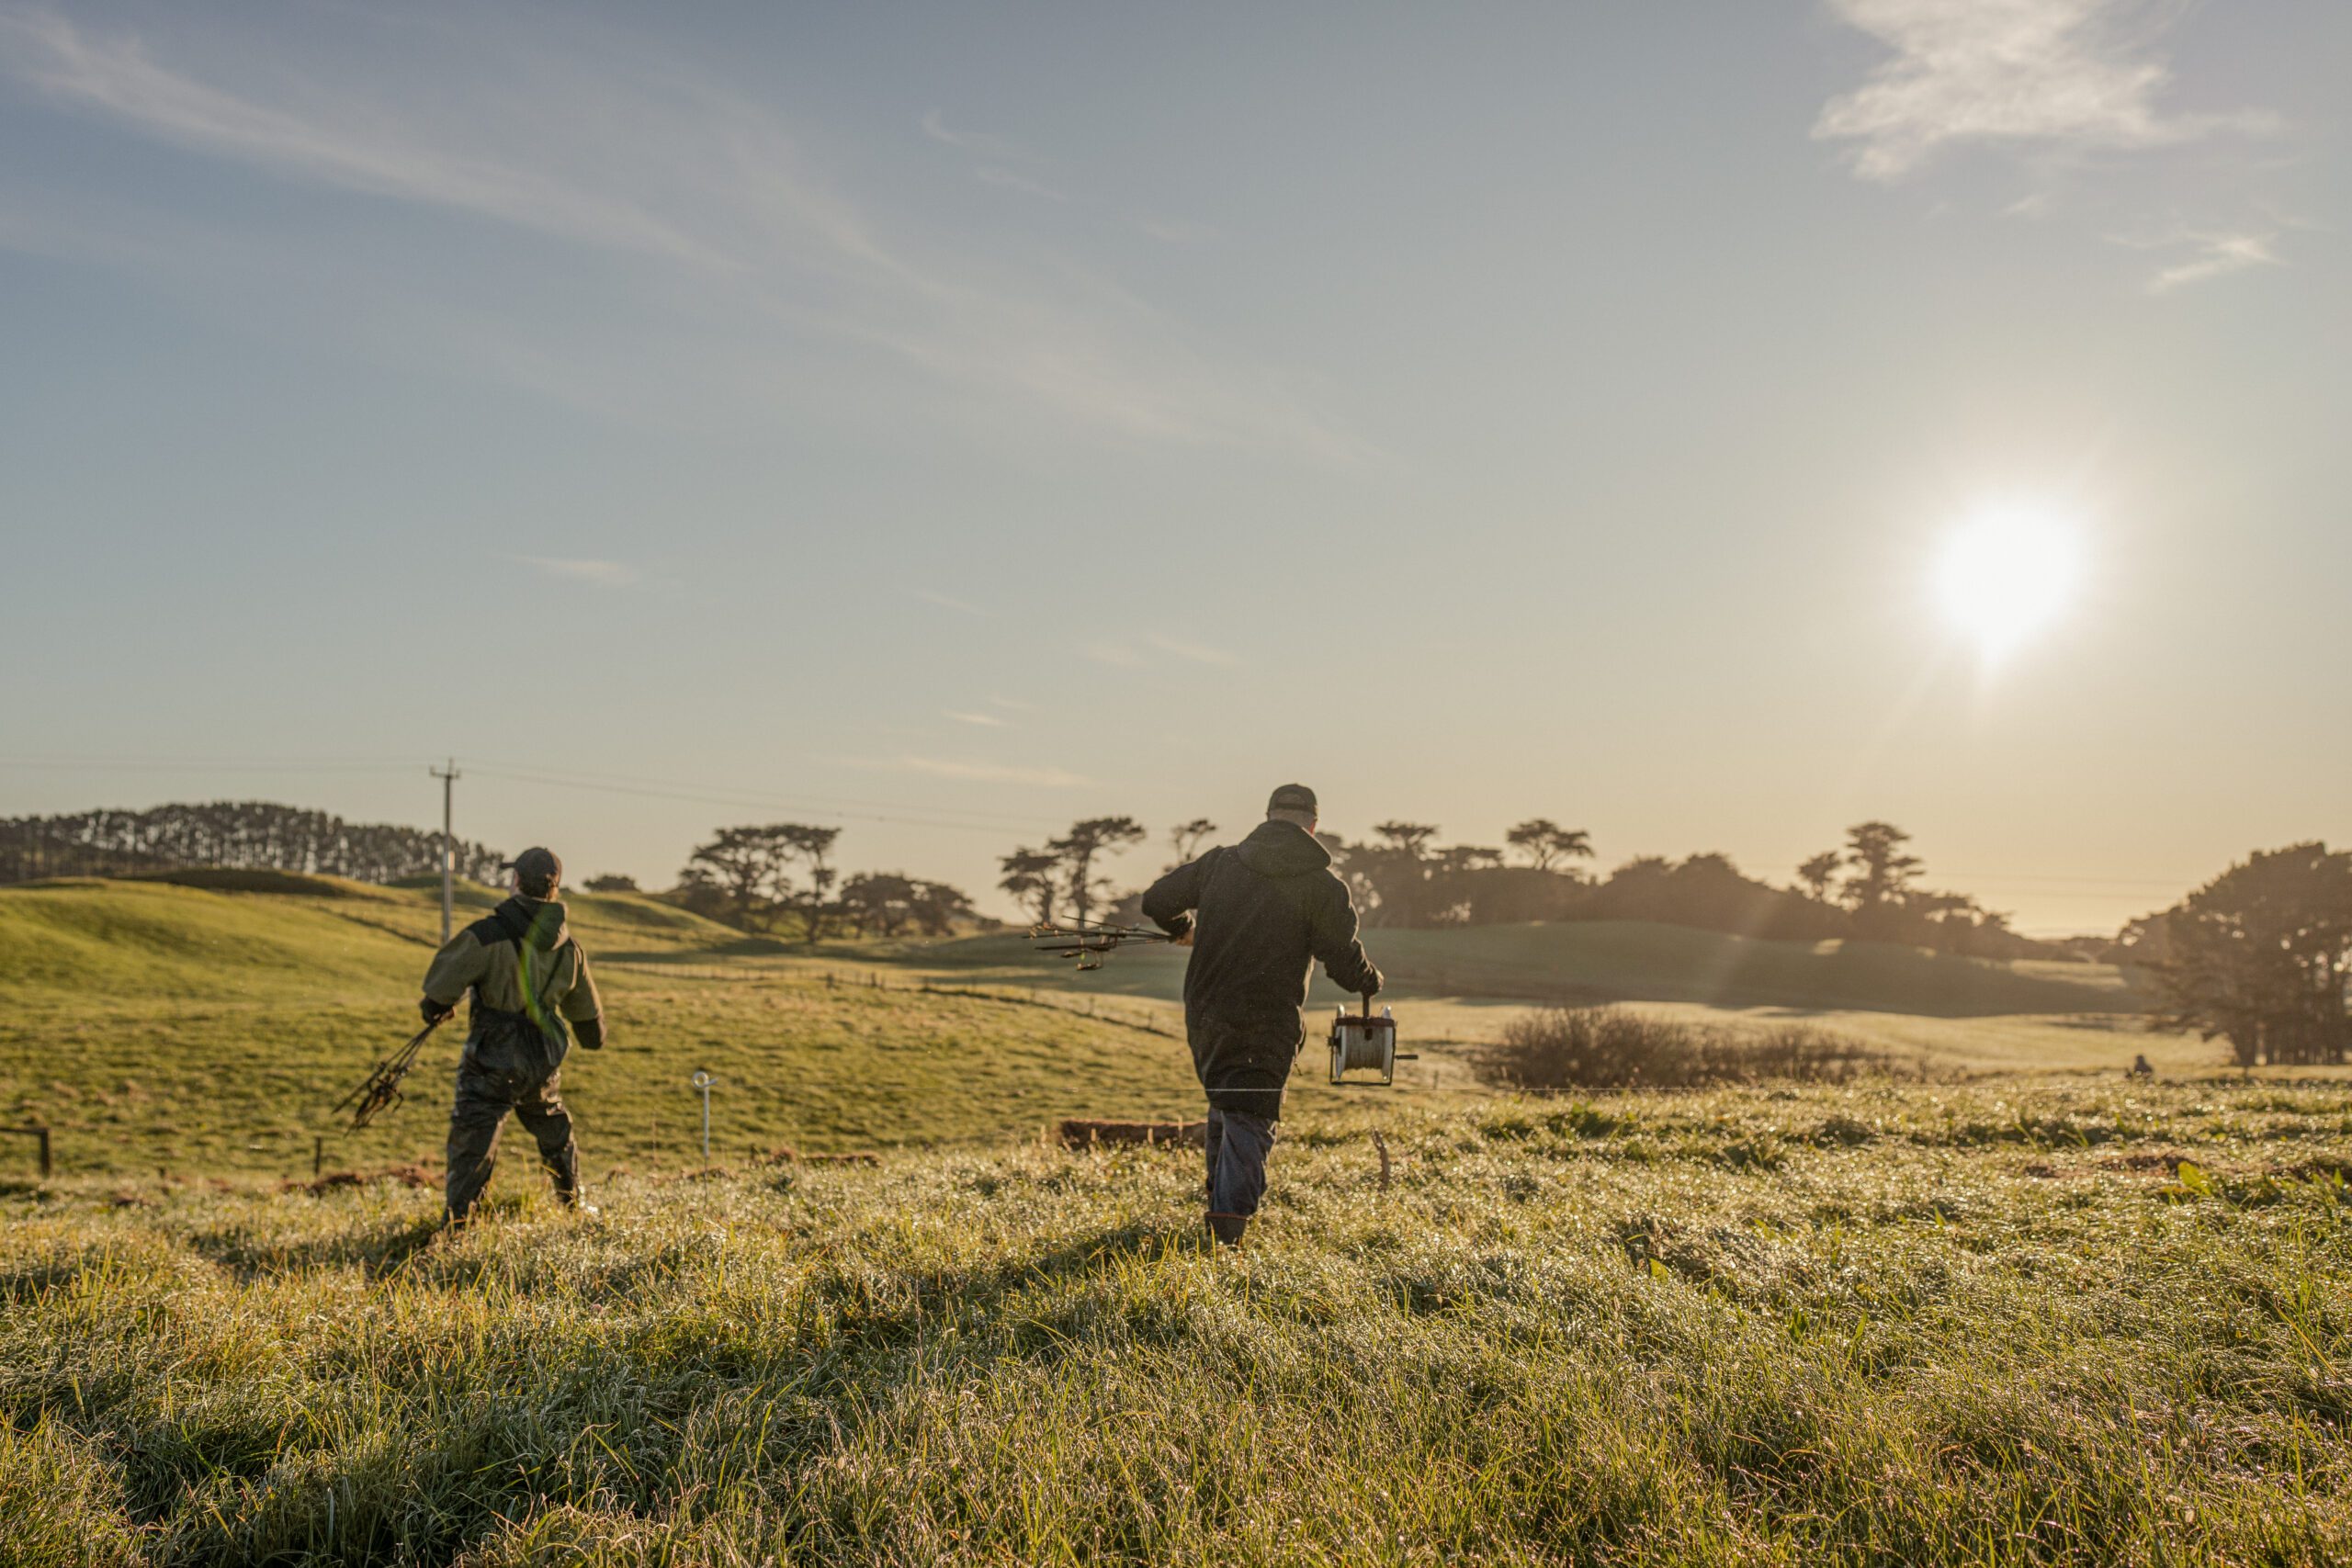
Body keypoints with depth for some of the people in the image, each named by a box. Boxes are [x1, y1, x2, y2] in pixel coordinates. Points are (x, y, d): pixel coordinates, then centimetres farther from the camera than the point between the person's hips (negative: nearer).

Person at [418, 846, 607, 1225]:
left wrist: (435, 1006, 11)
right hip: (544, 1060, 6)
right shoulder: (568, 946, 2)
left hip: (493, 1059, -6)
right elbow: (586, 1010, 15)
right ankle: (573, 1206, 38)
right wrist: (595, 1035, 36)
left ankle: (456, 1224, -4)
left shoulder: (489, 933, -19)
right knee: (555, 1132, 24)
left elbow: (443, 982, -12)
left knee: (472, 1142, -1)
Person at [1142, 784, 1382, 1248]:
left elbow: (1156, 903, 12)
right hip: (1265, 1026, -4)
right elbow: (1344, 960, -7)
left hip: (1203, 1015, 4)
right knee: (1249, 1121, 1)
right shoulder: (1322, 886, -5)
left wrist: (1185, 928, 33)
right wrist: (1370, 983, 15)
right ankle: (1229, 1219, -13)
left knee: (1222, 1109, 23)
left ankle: (1220, 1204, 31)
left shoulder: (1219, 863, 5)